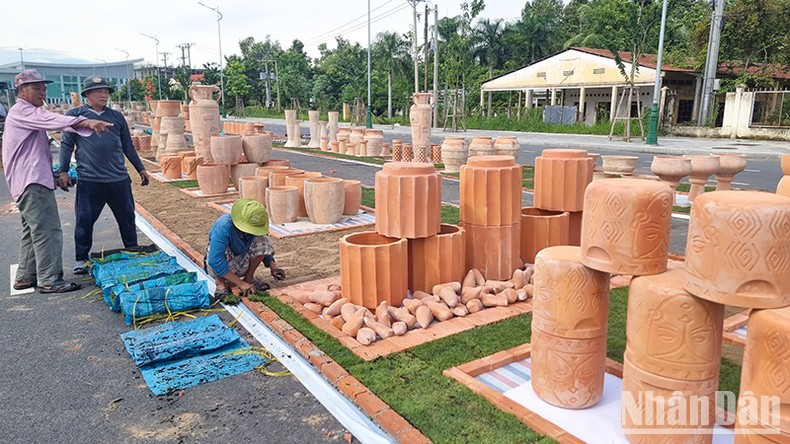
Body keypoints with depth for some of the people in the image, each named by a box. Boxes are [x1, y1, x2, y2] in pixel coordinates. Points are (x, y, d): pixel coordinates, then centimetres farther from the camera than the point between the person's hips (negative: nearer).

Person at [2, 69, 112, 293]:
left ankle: (26, 277, 24)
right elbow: (53, 120, -27)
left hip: (33, 180, 11)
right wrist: (86, 122, -41)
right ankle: (49, 280, -9)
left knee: (33, 230, 16)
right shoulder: (21, 111, -8)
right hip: (32, 182, -11)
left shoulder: (30, 113, 25)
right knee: (47, 230, -11)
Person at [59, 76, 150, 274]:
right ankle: (81, 259, 19)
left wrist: (141, 169, 17)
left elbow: (128, 146, 18)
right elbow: (66, 144, 4)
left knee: (127, 218, 11)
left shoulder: (117, 116, 13)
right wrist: (63, 171, -2)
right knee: (84, 221, 4)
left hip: (119, 179, 3)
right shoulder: (74, 115, 4)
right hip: (88, 180, -3)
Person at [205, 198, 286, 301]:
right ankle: (220, 283, -14)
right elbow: (215, 261, -39)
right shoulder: (222, 227, -34)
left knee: (262, 241, -18)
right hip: (219, 268, -4)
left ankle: (249, 277, -3)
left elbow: (265, 248, 0)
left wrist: (273, 267, -18)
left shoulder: (256, 226, -17)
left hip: (241, 265, 5)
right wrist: (240, 283, -39)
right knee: (223, 250, -36)